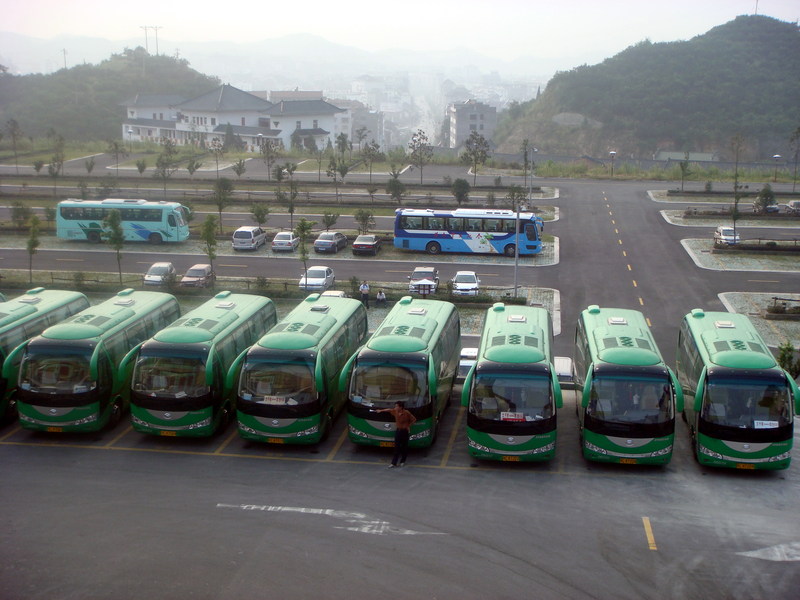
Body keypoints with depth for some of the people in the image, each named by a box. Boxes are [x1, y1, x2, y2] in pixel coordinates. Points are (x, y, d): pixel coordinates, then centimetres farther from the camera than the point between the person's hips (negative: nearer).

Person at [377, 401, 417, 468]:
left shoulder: (406, 413, -16)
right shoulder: (395, 411, -3)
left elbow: (414, 419, -9)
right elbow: (388, 410, 15)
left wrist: (409, 426, -8)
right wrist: (381, 410, 23)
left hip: (405, 431, -4)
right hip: (398, 430, 4)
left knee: (404, 447, 6)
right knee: (397, 447, 2)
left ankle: (403, 461, 21)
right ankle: (394, 463, 1)